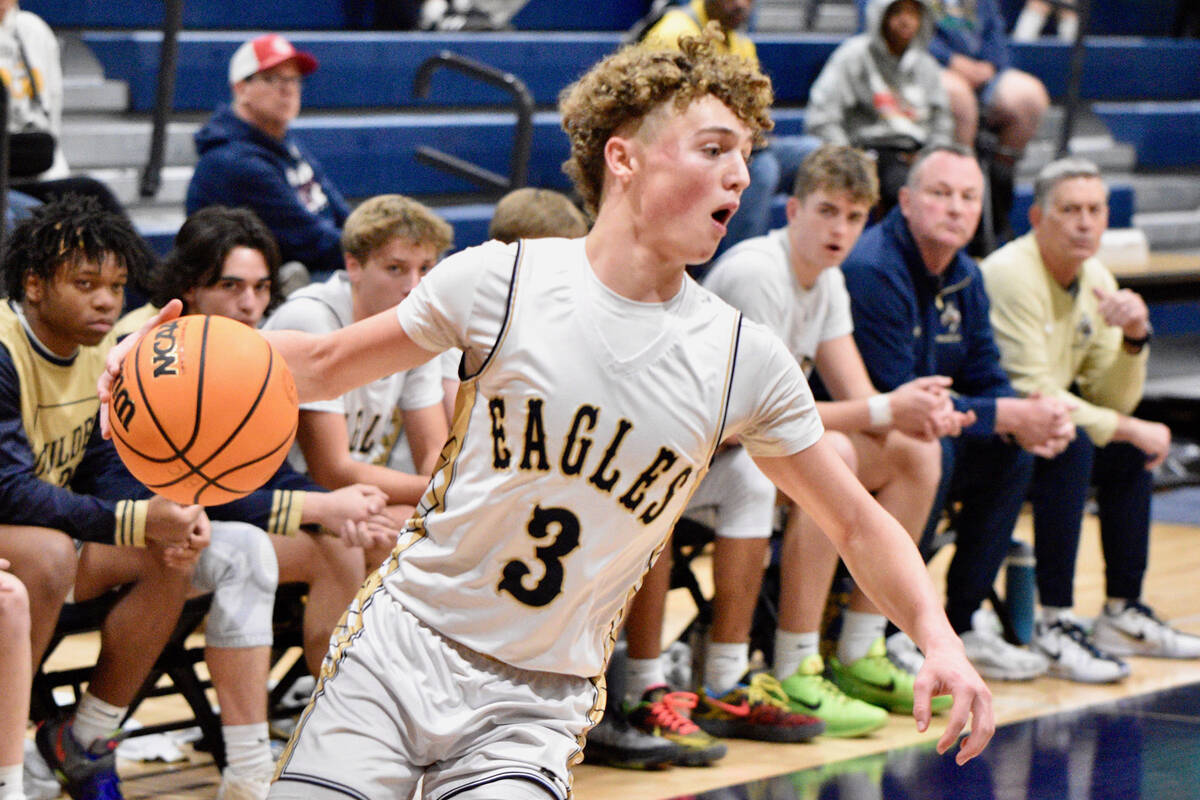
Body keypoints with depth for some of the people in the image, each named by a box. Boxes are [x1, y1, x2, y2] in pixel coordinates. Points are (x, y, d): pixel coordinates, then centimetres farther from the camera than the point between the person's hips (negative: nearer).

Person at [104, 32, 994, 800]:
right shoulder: (504, 282, -9)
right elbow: (328, 364, 4)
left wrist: (939, 640, -10)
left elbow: (858, 524, 6)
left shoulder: (744, 362, -4)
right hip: (402, 642, 0)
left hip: (536, 706, 1)